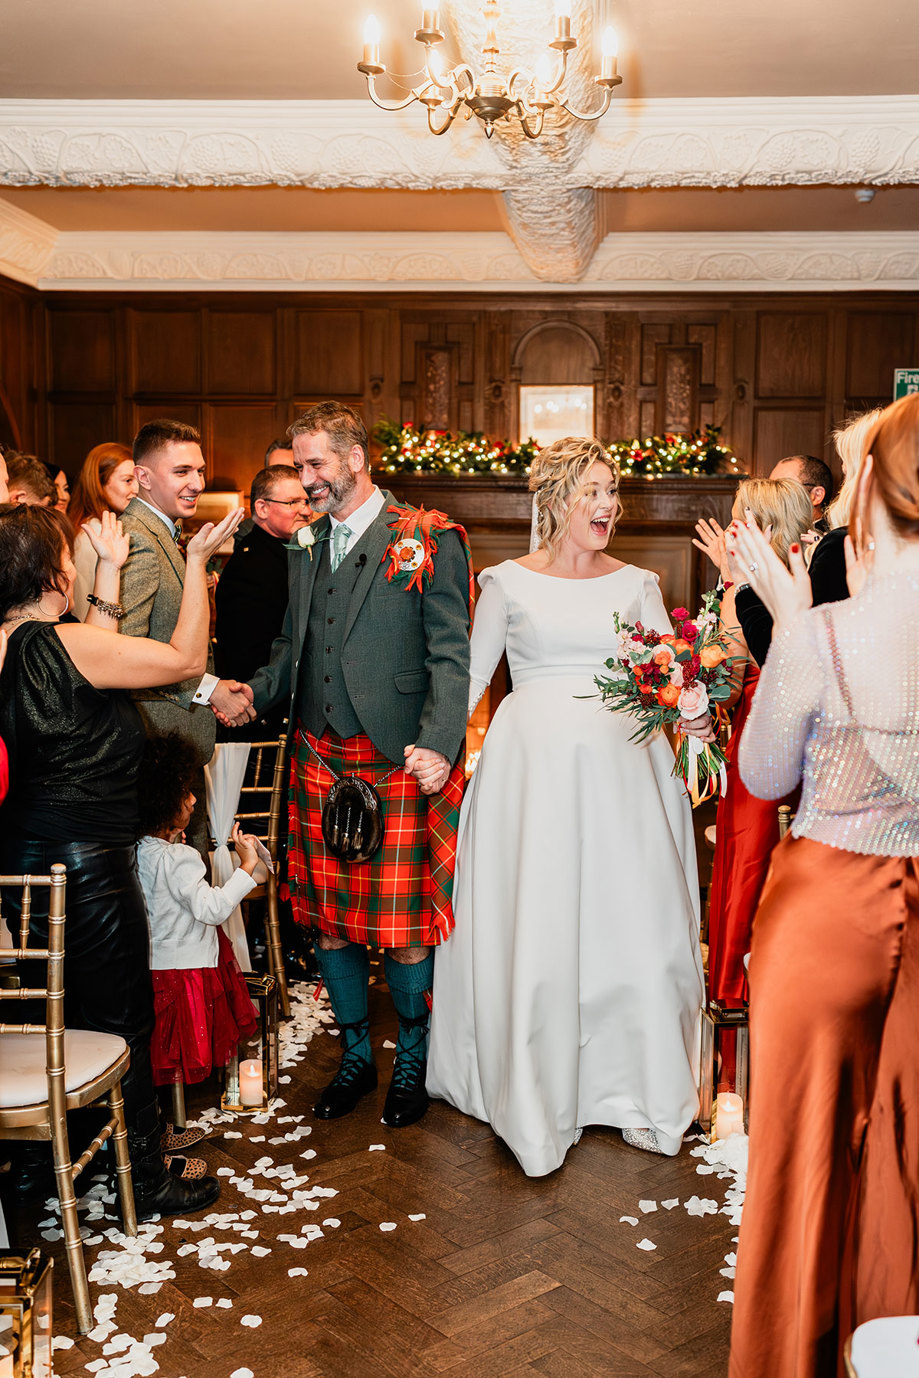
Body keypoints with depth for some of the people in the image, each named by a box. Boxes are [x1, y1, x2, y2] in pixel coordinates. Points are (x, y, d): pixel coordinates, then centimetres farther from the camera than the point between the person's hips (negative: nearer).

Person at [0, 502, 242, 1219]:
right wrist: (197, 561, -6)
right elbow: (185, 657, -15)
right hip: (84, 857, -9)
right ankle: (147, 1179, 22)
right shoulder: (61, 643, -21)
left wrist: (111, 569, 19)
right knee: (121, 1018, 7)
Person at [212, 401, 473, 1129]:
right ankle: (356, 1055, 30)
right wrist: (252, 692, 3)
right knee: (328, 919, 11)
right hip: (318, 756, 6)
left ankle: (413, 1061, 25)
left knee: (403, 923, 3)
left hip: (397, 761, -5)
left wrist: (440, 743, -20)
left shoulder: (428, 540, -4)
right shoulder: (305, 545, 15)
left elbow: (452, 656, -8)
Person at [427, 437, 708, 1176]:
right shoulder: (509, 582, 5)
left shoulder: (636, 584, 11)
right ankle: (534, 1093, 14)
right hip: (534, 762, -2)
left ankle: (639, 1083, 18)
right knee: (532, 919, -2)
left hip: (621, 762, 2)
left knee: (630, 914, 2)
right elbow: (470, 673, 5)